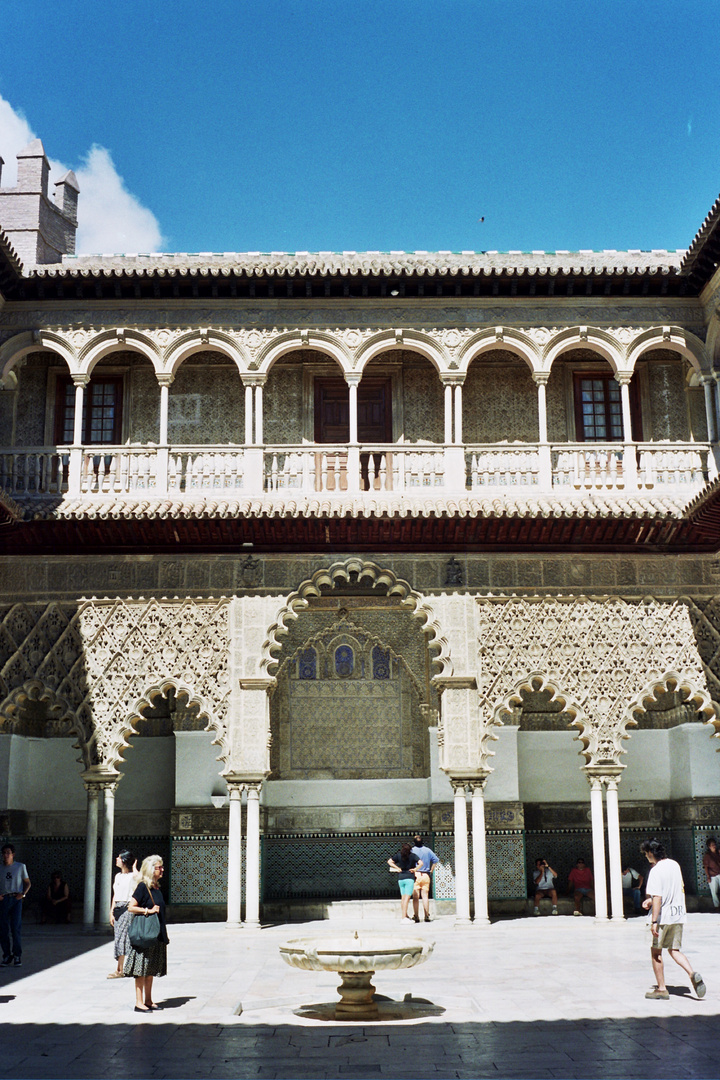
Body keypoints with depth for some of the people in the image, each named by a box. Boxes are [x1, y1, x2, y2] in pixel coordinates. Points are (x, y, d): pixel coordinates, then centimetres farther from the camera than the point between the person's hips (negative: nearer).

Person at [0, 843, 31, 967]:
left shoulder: (20, 866, 8)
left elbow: (27, 883, 12)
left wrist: (23, 894, -5)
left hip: (16, 899, -2)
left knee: (15, 928, -7)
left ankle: (17, 956, 2)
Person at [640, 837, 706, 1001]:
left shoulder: (656, 870, -16)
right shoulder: (674, 865, 8)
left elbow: (657, 898, -22)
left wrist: (654, 921, -21)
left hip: (663, 916, -7)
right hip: (678, 914, 7)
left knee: (656, 951, 8)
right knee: (674, 950, 15)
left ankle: (661, 988, 11)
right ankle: (693, 974, -8)